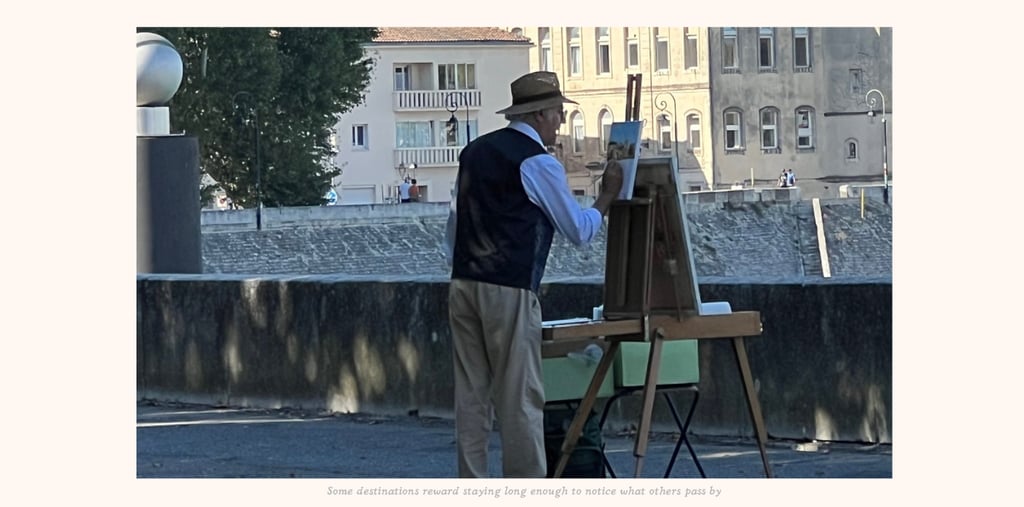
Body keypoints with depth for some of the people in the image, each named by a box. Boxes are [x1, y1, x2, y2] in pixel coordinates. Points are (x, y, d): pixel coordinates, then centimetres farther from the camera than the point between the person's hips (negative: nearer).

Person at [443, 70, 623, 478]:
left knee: (471, 395, 7)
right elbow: (579, 230, 0)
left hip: (463, 286, 7)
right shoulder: (538, 162, -7)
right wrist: (607, 196, 14)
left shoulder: (475, 152, 15)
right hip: (509, 292, -7)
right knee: (520, 399, -2)